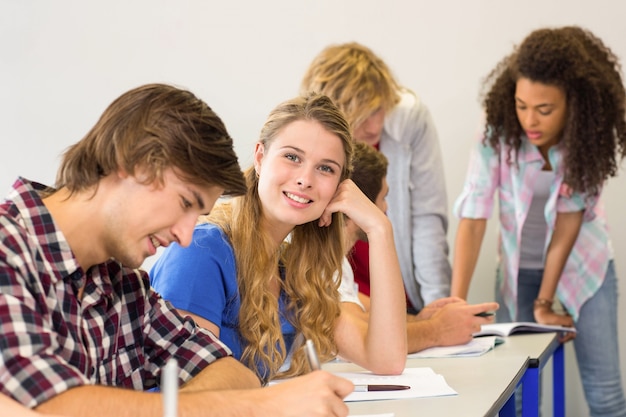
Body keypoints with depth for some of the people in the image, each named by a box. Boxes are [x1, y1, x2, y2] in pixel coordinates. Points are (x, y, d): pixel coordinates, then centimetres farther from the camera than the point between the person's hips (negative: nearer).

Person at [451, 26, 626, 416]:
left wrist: (545, 302, -16)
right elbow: (473, 219, -23)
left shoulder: (592, 138, -20)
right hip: (519, 267, 0)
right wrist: (455, 304, -29)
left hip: (582, 265, 0)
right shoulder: (498, 134, -23)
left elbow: (568, 223, -17)